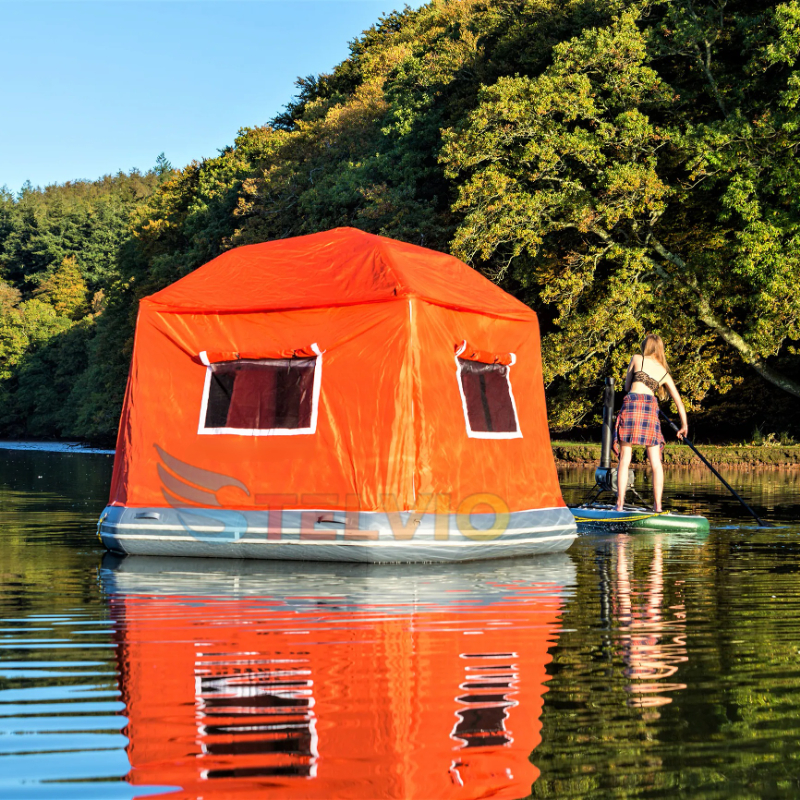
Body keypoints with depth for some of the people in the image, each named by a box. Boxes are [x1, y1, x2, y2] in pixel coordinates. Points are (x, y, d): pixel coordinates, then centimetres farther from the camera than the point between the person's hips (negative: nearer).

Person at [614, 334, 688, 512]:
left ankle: (620, 503, -7)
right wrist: (684, 425, 30)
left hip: (632, 403, -2)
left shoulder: (637, 359, 13)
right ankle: (657, 505, 2)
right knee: (655, 462, 6)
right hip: (651, 407, 2)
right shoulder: (665, 373, 20)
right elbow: (678, 400, 22)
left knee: (624, 459, -1)